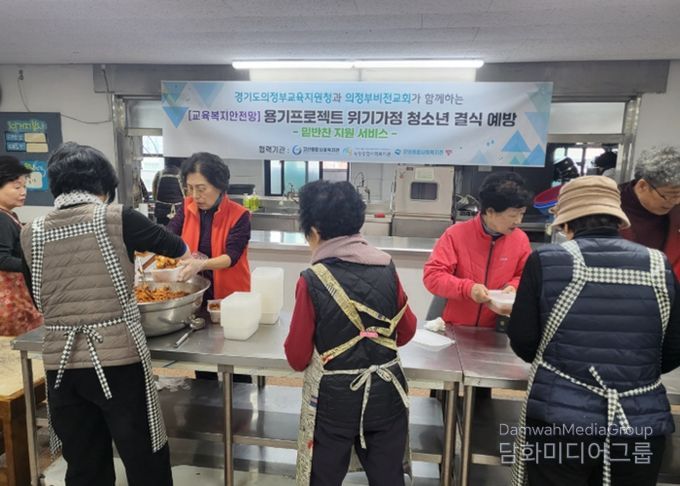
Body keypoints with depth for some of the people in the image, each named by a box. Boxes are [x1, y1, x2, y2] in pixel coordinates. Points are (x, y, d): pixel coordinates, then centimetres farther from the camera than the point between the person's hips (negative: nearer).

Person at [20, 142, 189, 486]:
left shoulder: (31, 234, 4)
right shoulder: (117, 218, -9)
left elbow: (39, 299, 16)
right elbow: (179, 250, 5)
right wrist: (186, 254, 28)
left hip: (60, 363, 5)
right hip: (118, 359, -4)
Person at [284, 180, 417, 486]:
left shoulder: (312, 280, -18)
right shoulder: (386, 268, -7)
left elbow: (297, 358, -10)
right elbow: (407, 330, 5)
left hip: (333, 398, -3)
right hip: (386, 392, 4)